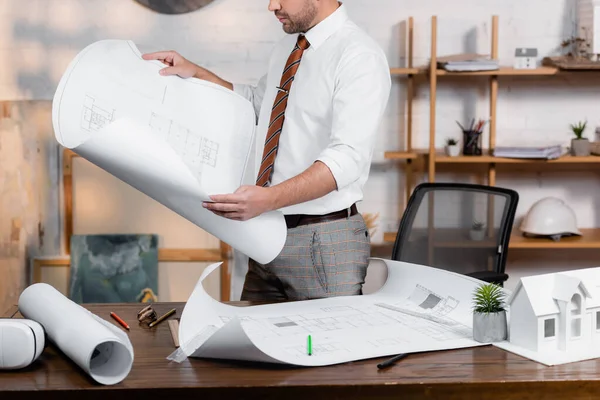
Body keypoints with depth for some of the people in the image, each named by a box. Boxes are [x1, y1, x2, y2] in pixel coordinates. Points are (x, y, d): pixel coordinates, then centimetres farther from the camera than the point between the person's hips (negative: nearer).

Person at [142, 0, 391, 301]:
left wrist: (270, 199, -36)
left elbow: (347, 156, -25)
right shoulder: (287, 47, 11)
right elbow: (255, 103, 27)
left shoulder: (359, 57, -15)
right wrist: (195, 73, 14)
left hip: (324, 243, -8)